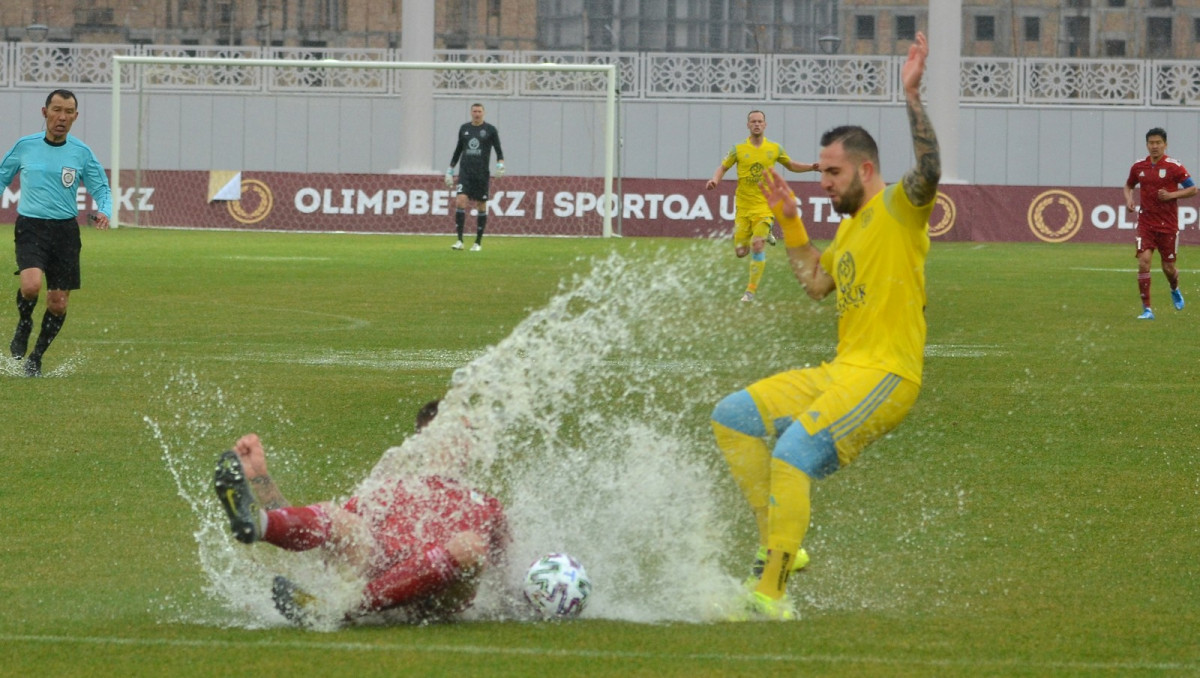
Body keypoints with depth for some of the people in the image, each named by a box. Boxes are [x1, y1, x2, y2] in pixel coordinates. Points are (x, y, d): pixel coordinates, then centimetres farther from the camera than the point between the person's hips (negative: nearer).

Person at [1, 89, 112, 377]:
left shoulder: (81, 152, 2)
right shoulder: (25, 146, 3)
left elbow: (101, 188, 7)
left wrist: (104, 212, -13)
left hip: (65, 231, 2)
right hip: (30, 227, -2)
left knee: (58, 304, 2)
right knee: (31, 285, -26)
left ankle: (36, 357, 24)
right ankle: (23, 326, 6)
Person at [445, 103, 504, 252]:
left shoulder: (490, 129, 2)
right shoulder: (464, 128, 11)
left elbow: (498, 150, 3)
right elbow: (458, 150, 19)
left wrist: (500, 166, -14)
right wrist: (450, 171, 17)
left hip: (482, 173, -2)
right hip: (465, 172, 2)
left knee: (481, 206, 2)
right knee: (460, 201, -15)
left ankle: (478, 242, 12)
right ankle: (459, 241, -14)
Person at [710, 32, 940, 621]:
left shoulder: (898, 208, -7)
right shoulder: (851, 226, 21)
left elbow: (929, 172, -27)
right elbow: (817, 283, 27)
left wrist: (912, 97, -32)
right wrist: (789, 222, 23)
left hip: (885, 374, -10)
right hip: (840, 372, 10)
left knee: (795, 449, -28)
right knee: (733, 416, 8)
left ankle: (772, 594, -27)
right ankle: (781, 544, 5)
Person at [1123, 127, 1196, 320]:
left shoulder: (1174, 167, -7)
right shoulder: (1138, 167, 3)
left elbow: (1193, 189, -5)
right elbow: (1128, 185, 22)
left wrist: (1171, 195, -18)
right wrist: (1129, 200, 1)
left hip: (1168, 224, -2)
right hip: (1146, 222, 2)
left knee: (1168, 268, 5)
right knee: (1143, 262, -15)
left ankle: (1175, 290, 42)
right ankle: (1147, 309, -10)